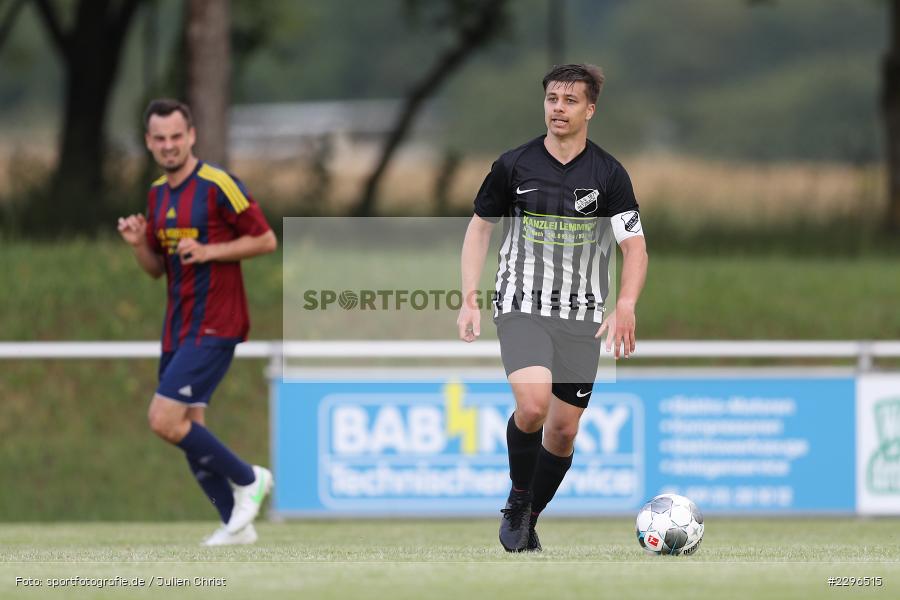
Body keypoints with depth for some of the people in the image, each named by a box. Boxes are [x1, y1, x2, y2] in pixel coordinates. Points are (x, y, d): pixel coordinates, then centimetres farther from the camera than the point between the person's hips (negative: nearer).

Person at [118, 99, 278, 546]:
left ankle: (247, 479, 2)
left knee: (165, 420, -16)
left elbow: (266, 240, -9)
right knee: (187, 429, 6)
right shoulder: (157, 194, 12)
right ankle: (236, 524, 16)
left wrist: (208, 251, -18)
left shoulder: (218, 186, -11)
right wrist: (139, 244, -2)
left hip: (214, 325, -8)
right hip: (179, 325, 8)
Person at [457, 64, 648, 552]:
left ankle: (528, 522, 26)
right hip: (522, 309, -2)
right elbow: (480, 228, 10)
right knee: (533, 404, -25)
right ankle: (517, 500, -1)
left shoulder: (609, 174, -2)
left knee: (564, 430, 5)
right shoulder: (514, 165, -1)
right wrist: (468, 301, 1)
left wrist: (625, 306, -23)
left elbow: (635, 247, -5)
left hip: (582, 317, 2)